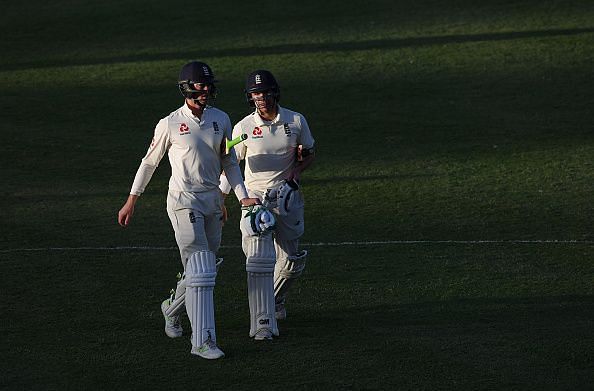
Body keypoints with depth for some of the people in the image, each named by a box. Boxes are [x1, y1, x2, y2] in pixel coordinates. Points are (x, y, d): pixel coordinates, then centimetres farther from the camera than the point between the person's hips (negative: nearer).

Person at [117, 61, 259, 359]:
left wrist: (242, 196, 5)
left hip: (212, 200, 6)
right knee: (201, 270, -15)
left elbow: (229, 162, 15)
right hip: (184, 201, -6)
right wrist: (131, 202, 4)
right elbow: (149, 162, 2)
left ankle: (172, 308, 43)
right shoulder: (170, 124, -7)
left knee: (202, 269, 14)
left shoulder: (221, 120, 7)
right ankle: (203, 341, -16)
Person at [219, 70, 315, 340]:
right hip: (256, 198, -3)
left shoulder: (296, 122, 0)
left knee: (292, 261, 13)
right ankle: (263, 324, -17)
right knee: (260, 260, -15)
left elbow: (308, 155, 13)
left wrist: (297, 170, -9)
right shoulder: (244, 127, -5)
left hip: (287, 197, 3)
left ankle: (275, 300, 43)